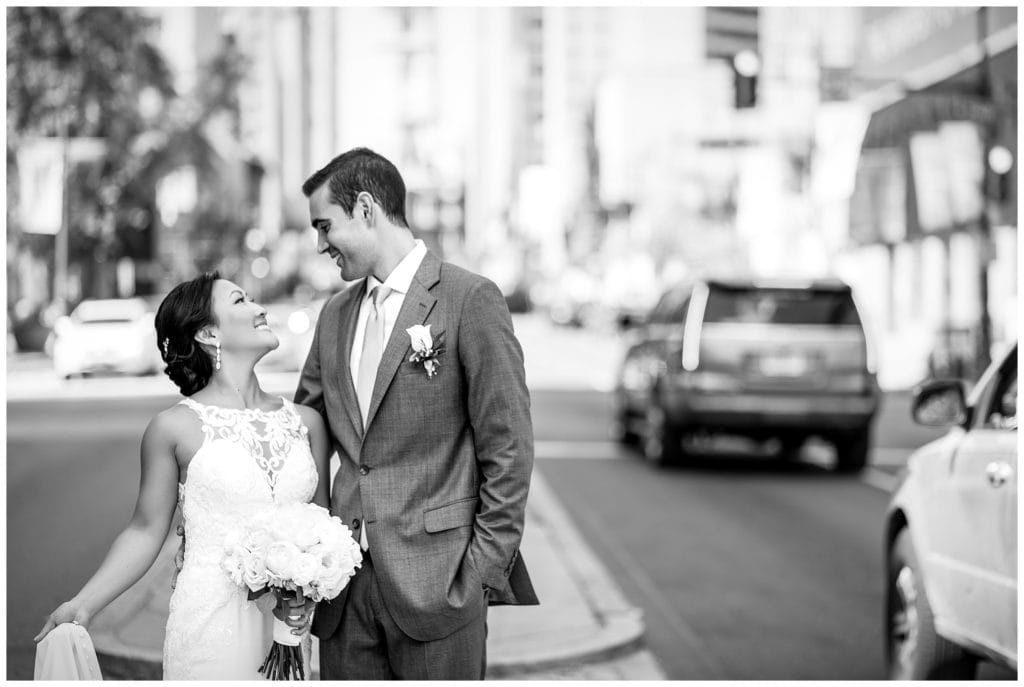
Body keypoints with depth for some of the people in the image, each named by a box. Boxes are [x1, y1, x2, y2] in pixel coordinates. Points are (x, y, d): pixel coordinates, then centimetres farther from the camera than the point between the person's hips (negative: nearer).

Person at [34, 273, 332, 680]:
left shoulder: (306, 422, 7)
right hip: (211, 627, -3)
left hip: (287, 629, 4)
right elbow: (146, 531, 2)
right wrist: (84, 605, -6)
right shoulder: (176, 427, -4)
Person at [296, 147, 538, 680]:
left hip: (436, 584, -5)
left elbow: (508, 452, -7)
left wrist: (485, 572, -9)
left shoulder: (470, 300, -6)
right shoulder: (335, 315, 14)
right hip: (346, 584, 6)